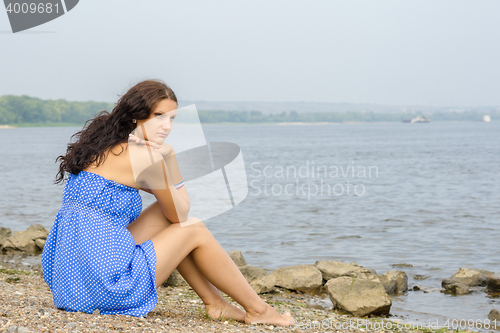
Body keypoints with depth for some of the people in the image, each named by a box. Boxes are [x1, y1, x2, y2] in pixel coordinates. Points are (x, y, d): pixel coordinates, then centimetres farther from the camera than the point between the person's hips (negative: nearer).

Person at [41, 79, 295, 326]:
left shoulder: (101, 148, 14)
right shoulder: (144, 157, -13)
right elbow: (180, 215, 3)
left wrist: (167, 156, 4)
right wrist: (167, 157, 4)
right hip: (107, 287, -8)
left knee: (164, 212, 18)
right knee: (194, 230, 7)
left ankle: (215, 302, 24)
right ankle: (257, 310, 19)